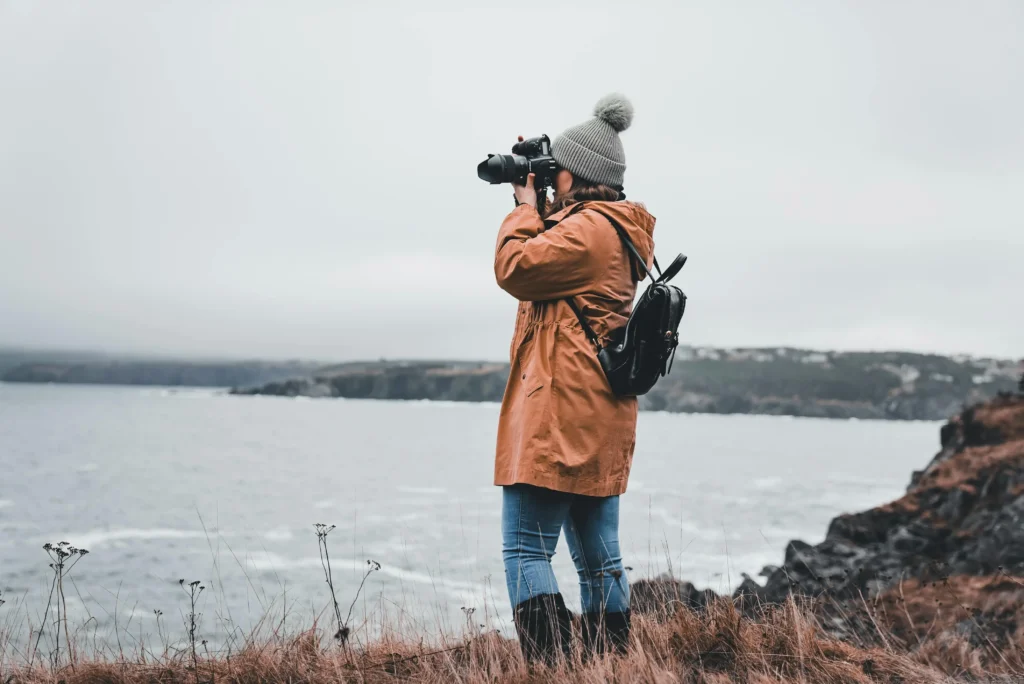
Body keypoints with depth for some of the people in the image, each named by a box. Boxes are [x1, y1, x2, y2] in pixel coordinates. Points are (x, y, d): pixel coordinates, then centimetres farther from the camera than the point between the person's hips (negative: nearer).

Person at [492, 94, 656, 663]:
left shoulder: (588, 228, -14)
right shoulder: (618, 230, 18)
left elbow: (515, 267, -12)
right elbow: (552, 257, 30)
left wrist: (527, 208, 2)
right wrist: (538, 207, 18)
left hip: (560, 417, -10)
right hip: (600, 419, 11)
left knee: (526, 547, -9)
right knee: (598, 552, 13)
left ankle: (551, 664, -12)